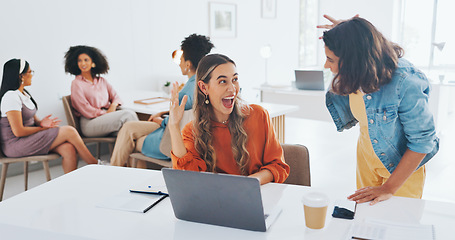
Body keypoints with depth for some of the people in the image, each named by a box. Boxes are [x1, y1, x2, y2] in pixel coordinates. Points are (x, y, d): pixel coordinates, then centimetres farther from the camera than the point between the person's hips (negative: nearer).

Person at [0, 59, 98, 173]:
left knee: (69, 149, -19)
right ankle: (95, 166, -4)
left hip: (30, 138, 9)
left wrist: (40, 123, -6)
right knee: (69, 131, -18)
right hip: (15, 145, -9)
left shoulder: (23, 94, 14)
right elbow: (18, 131, -21)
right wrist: (43, 128, -9)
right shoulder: (11, 97, -16)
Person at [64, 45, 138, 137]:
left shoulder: (101, 80, 20)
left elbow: (115, 96, 17)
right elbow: (86, 111, -6)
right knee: (128, 114, -27)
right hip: (90, 123, -5)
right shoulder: (76, 84, 2)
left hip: (107, 115, 5)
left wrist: (113, 106, -7)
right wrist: (107, 114, -11)